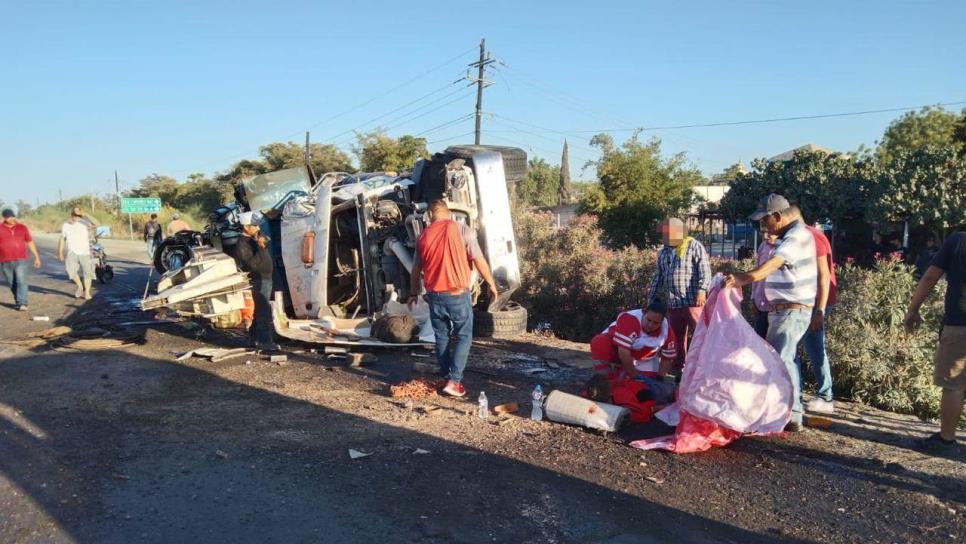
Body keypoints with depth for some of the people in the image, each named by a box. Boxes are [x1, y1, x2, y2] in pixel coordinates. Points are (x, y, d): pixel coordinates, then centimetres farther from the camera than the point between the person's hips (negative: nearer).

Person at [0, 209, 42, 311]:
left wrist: (37, 257, 8)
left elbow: (30, 242, 9)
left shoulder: (22, 228, 3)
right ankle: (18, 301, 28)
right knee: (12, 284, 11)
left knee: (21, 281, -14)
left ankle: (22, 304, -20)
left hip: (20, 260, -1)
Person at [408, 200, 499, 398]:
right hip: (458, 294, -3)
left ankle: (447, 377, 24)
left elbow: (416, 269, 13)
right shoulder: (462, 230, -6)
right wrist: (491, 284, 5)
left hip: (434, 296, 3)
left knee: (441, 337, 16)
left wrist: (414, 293, 26)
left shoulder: (423, 236, 5)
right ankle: (454, 381, -3)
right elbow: (479, 260, -7)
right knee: (463, 337, 6)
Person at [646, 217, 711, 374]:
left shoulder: (694, 246, 1)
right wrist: (651, 299, 21)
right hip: (672, 304, 6)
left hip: (692, 301, -6)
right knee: (677, 338, 11)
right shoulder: (663, 252, 20)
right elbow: (658, 278, 25)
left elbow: (704, 270, -8)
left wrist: (701, 290, -20)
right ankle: (678, 368, 20)